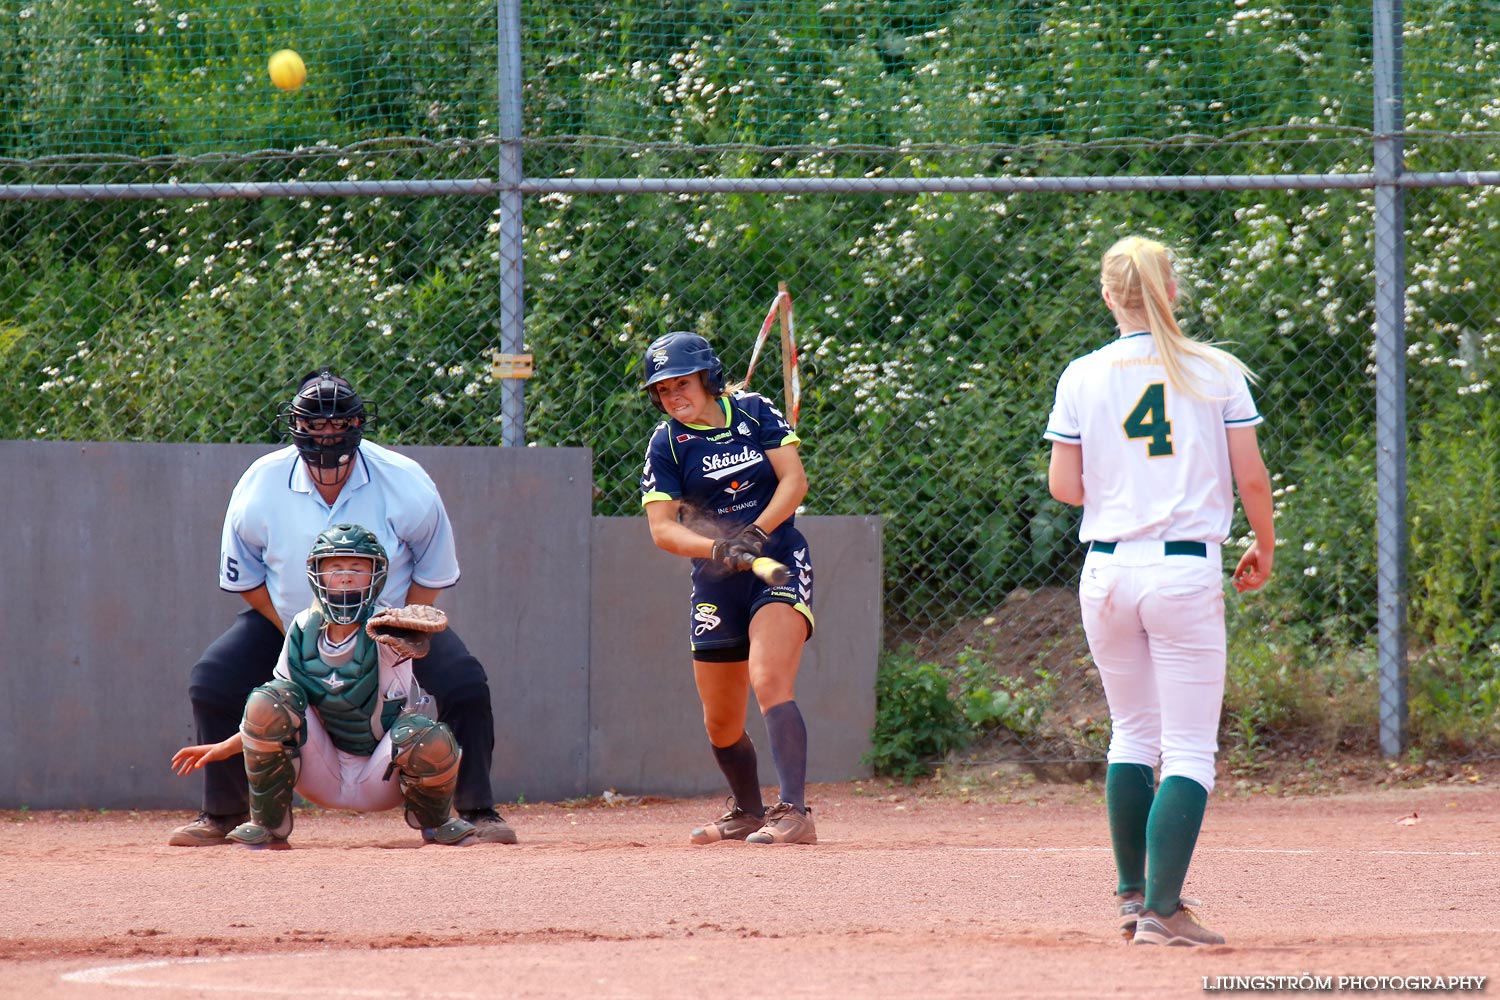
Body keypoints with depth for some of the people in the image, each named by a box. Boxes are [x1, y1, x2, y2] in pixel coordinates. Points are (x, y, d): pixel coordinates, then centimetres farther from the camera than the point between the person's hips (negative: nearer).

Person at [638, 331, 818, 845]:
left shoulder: (755, 412, -2)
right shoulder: (666, 444, -1)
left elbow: (794, 479, -7)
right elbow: (662, 528, -9)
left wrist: (755, 532, -22)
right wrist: (718, 548, -27)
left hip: (780, 563, -3)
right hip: (716, 585, 3)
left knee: (769, 681, -25)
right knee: (721, 723, 10)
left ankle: (794, 812, -31)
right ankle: (748, 812, 36)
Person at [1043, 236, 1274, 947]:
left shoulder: (1083, 376, 1)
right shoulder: (1216, 371, -2)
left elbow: (1063, 485, 2)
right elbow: (1250, 476, -2)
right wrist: (1264, 547, 14)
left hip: (1107, 569, 3)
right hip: (1186, 572, -3)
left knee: (1132, 734, 19)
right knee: (1189, 749, -1)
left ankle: (1133, 894, 23)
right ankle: (1162, 909, -12)